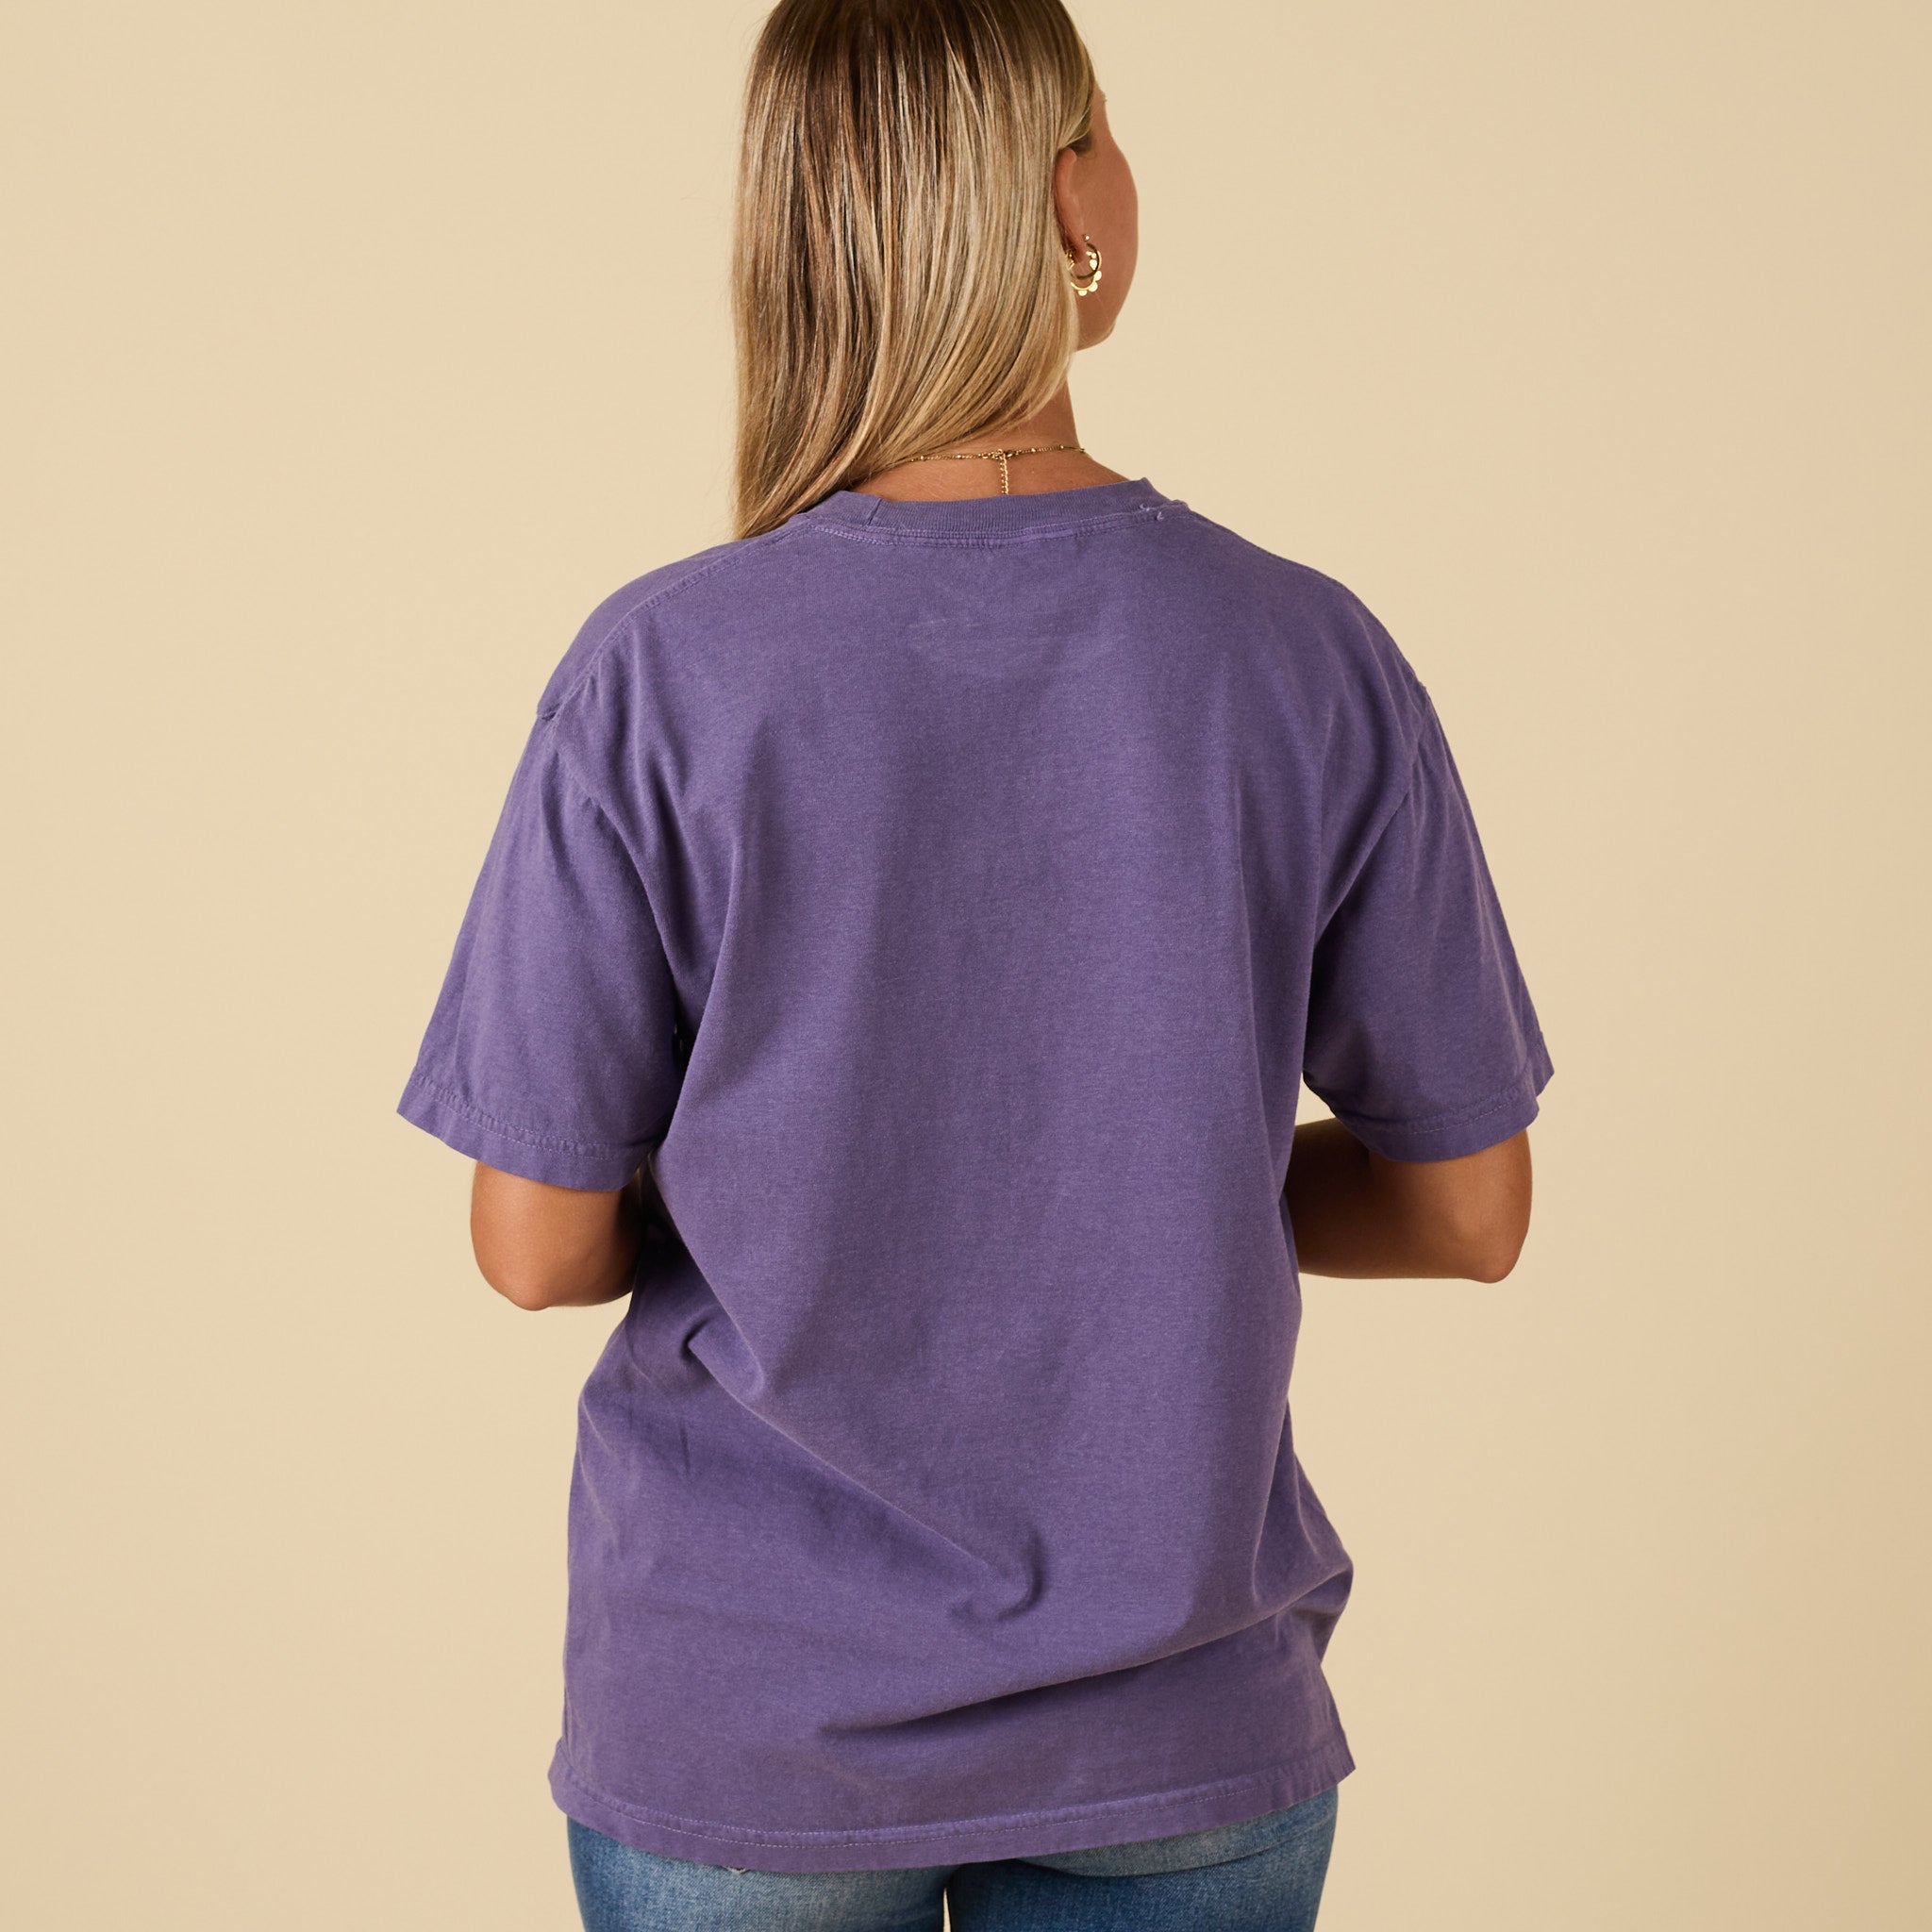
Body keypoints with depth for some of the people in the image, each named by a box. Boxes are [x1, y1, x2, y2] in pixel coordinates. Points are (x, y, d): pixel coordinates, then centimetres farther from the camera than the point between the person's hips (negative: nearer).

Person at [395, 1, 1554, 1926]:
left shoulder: (657, 679, -15)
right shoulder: (1311, 660, -11)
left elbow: (536, 1243, -10)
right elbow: (1468, 1207, -4)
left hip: (739, 1722, 0)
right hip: (1182, 1733, 1)